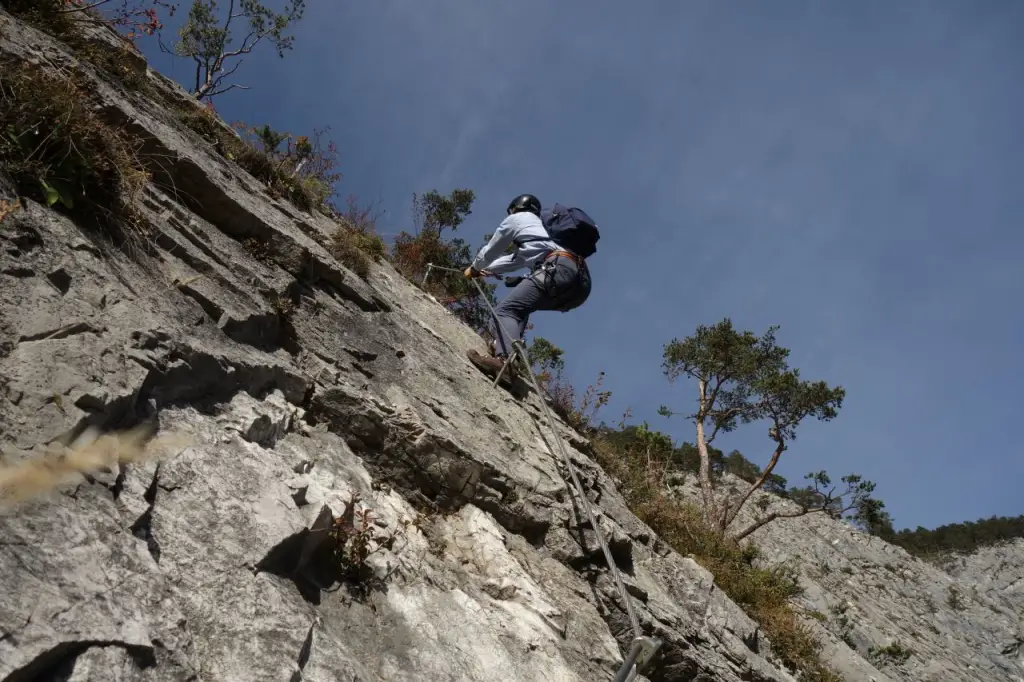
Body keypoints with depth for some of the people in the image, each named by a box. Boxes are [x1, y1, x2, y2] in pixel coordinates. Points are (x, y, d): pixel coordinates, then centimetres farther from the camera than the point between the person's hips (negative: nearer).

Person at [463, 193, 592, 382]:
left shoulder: (517, 218, 21)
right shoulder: (543, 225, 43)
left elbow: (491, 250, 30)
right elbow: (516, 259, 52)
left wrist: (475, 268, 48)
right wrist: (488, 269, 63)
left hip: (558, 269, -8)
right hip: (582, 281, 8)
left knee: (505, 310, -15)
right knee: (521, 303, 26)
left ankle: (506, 360, -41)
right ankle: (507, 346, 5)